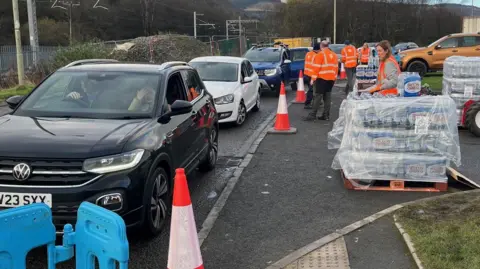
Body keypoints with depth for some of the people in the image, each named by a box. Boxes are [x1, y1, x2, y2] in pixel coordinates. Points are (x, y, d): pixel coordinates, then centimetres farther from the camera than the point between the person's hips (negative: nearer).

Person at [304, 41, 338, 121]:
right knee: (327, 96, 9)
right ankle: (326, 115, 9)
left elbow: (317, 67, -12)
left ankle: (312, 115, -8)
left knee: (318, 96, -6)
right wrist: (335, 78, 20)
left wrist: (313, 78, -8)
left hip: (322, 78, -6)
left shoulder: (320, 54, -8)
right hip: (331, 78, 6)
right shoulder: (334, 55, 12)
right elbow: (336, 67, 14)